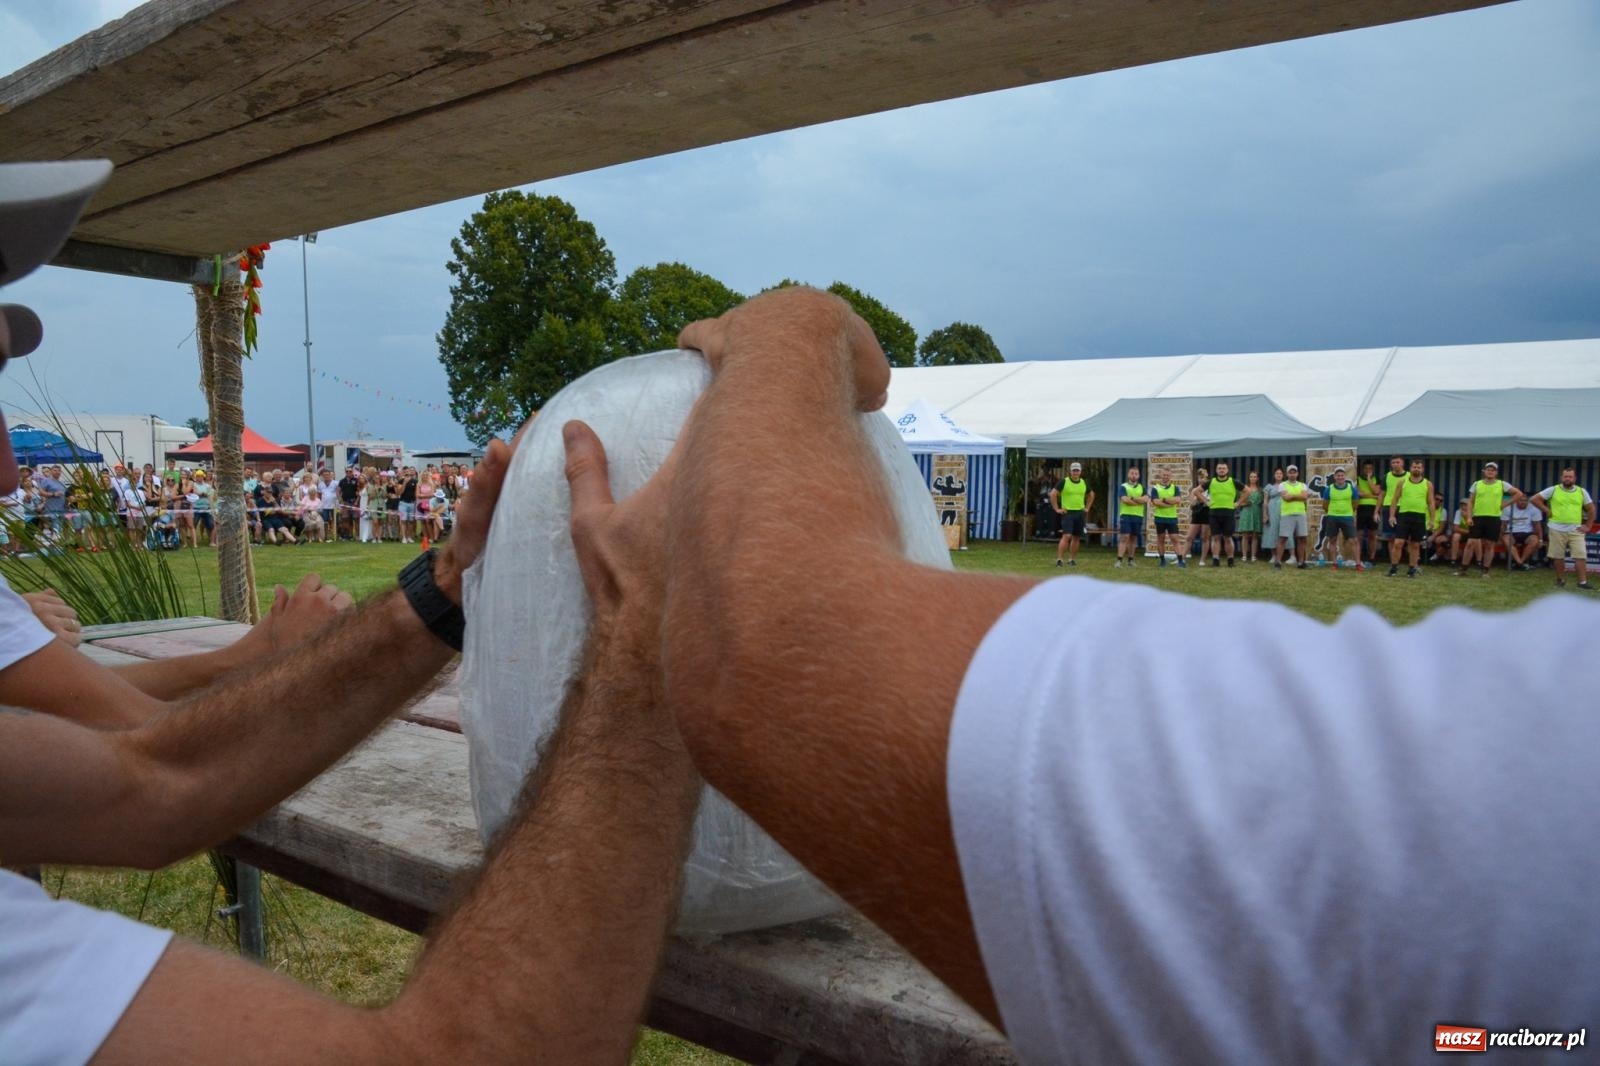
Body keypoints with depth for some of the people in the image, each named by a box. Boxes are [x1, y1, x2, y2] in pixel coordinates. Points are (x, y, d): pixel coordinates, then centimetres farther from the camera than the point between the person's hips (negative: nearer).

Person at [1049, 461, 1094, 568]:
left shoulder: (1084, 483, 9)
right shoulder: (1064, 481, -6)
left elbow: (1091, 495, 25)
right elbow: (1053, 494, -7)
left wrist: (1087, 508, 16)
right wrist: (1057, 509, -9)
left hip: (1080, 513, 5)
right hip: (1067, 513, -5)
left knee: (1076, 538, 7)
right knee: (1066, 536, -15)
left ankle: (1071, 559, 18)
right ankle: (1059, 559, -13)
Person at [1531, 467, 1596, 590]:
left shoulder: (1582, 492, 6)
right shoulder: (1553, 490, -2)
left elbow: (1591, 509, 13)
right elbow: (1535, 499, 0)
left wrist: (1588, 526, 6)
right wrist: (1547, 511, -4)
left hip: (1576, 530, 1)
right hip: (1557, 530, -1)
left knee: (1581, 556, -4)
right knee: (1558, 556, 5)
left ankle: (1582, 581, -2)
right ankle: (1560, 579, 17)